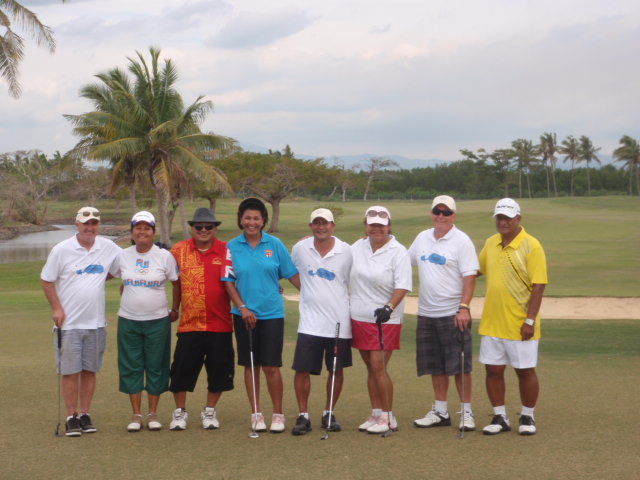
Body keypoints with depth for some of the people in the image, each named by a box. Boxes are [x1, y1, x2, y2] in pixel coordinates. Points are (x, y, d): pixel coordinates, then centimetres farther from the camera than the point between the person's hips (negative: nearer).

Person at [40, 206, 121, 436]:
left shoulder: (108, 248, 3)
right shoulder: (62, 250, -5)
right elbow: (46, 280, 1)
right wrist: (57, 308, -5)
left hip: (96, 322, 3)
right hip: (69, 322, -3)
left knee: (90, 370, 8)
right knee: (70, 372, 0)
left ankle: (85, 415, 17)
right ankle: (71, 417, 10)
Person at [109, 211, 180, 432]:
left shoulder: (165, 256, -2)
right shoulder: (122, 256, 2)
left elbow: (176, 283, 6)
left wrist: (175, 310, 7)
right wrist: (125, 296, 11)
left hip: (158, 320, -1)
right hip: (128, 320, 1)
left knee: (155, 367, 3)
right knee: (131, 367, 3)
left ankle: (153, 413, 14)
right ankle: (136, 414, 12)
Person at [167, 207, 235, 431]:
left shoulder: (226, 251, 1)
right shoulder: (179, 250, 3)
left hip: (219, 323, 0)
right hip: (188, 323, 0)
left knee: (219, 368, 6)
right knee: (182, 368, 2)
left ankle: (210, 411, 24)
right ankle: (180, 412, 19)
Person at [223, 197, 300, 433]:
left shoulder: (275, 245, 0)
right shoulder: (232, 247, 2)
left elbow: (292, 275, 3)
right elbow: (228, 282, 2)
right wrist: (242, 308, -8)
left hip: (272, 314, -1)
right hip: (245, 315, 1)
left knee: (271, 366, -2)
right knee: (251, 366, 8)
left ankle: (278, 414, 12)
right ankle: (256, 414, 19)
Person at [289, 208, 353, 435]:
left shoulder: (346, 251, -3)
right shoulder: (300, 249, 0)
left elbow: (353, 283, 6)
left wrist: (354, 314, 3)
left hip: (339, 322, 0)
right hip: (310, 321, 0)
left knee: (337, 370, 9)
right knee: (302, 370, -3)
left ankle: (329, 414, 23)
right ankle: (303, 416, 9)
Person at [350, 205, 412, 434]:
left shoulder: (399, 252, -8)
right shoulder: (357, 248, 8)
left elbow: (402, 286, -14)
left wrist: (389, 307, -27)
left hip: (386, 320, -5)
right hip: (359, 318, 5)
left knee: (378, 367, -8)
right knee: (370, 367, 10)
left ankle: (387, 417, 4)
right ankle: (376, 414, 19)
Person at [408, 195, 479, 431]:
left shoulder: (462, 241, -7)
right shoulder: (422, 238, 10)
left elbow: (469, 277, -12)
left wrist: (464, 307, -20)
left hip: (453, 314, -6)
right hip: (426, 313, 6)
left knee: (459, 366, -2)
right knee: (436, 367, 12)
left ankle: (466, 412, 8)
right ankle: (440, 411, 21)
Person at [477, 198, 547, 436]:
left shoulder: (531, 246, -11)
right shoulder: (490, 243, 7)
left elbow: (538, 286, -14)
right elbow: (476, 269, 22)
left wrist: (530, 320, -18)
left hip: (520, 324, -5)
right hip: (491, 323, 5)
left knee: (525, 371, 6)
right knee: (493, 370, 8)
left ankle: (527, 417, 22)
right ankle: (500, 418, 21)